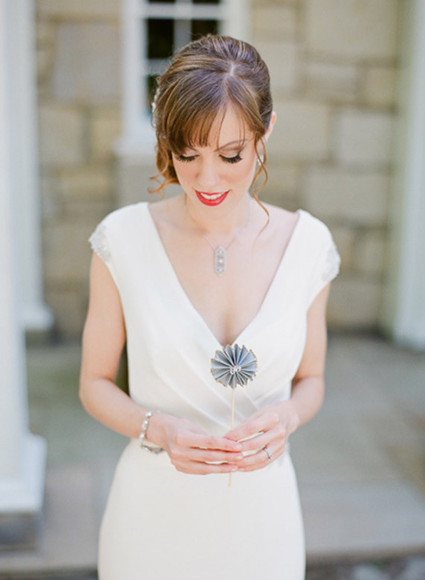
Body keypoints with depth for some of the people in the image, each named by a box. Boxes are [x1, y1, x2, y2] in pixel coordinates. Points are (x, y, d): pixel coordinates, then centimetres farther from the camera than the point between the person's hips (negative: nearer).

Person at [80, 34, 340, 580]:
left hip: (262, 511, 2)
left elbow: (310, 379, 5)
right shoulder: (124, 238, -12)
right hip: (153, 511, -1)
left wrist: (285, 419, -15)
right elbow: (95, 383, -2)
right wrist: (157, 430, -20)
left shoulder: (308, 243, -7)